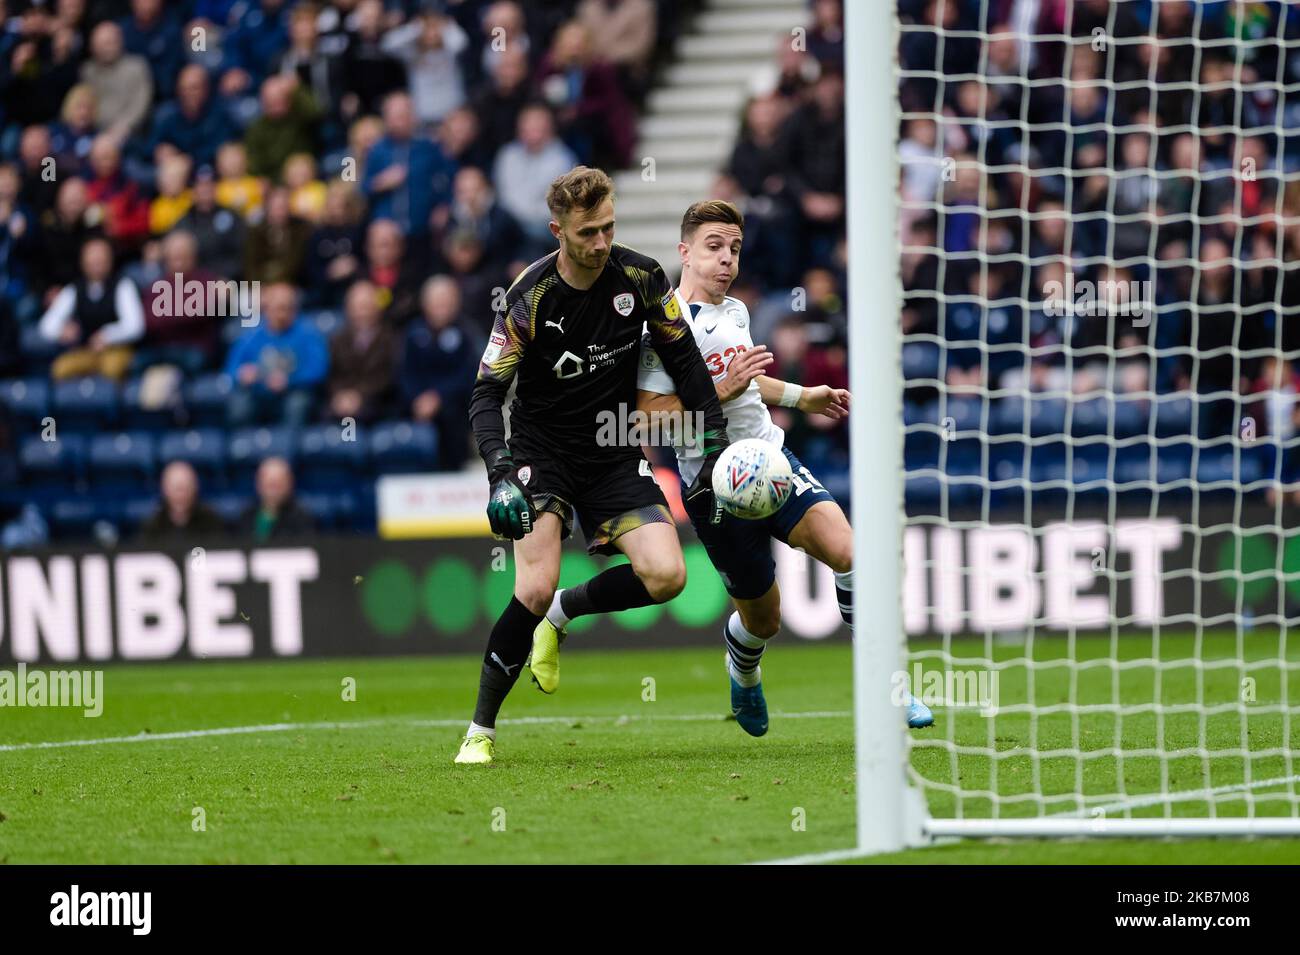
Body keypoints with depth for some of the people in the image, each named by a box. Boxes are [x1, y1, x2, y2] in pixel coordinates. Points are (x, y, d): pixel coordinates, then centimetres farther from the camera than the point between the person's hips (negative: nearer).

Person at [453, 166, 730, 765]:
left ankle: (564, 611, 12)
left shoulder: (641, 277, -9)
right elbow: (487, 395, -15)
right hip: (541, 451, -3)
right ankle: (481, 731, -5)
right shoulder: (529, 299, -17)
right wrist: (501, 475, -30)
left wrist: (717, 443, 0)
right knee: (535, 590, -21)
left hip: (614, 456, 3)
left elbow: (683, 358, 4)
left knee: (665, 576, -17)